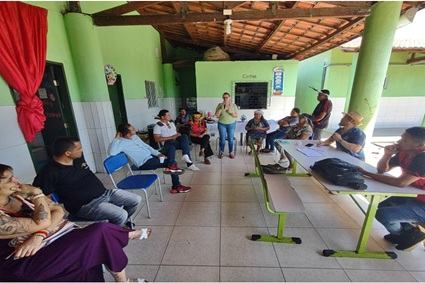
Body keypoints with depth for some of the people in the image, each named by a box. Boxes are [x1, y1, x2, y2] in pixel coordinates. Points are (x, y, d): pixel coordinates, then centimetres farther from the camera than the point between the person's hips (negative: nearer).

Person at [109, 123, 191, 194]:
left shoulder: (134, 136, 7)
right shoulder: (121, 143, -18)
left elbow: (145, 146, 11)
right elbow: (111, 152, -36)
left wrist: (157, 153, -1)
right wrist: (116, 139, -34)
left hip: (151, 155, 9)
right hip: (145, 163, -9)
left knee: (171, 147, 0)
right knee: (173, 162, -14)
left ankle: (171, 166, -18)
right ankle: (176, 187, -6)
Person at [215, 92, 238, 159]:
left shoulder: (234, 105, -1)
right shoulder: (220, 105, -4)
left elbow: (236, 116, 0)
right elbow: (216, 115, -12)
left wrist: (231, 113, -18)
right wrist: (222, 107, -21)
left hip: (231, 124, 1)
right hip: (222, 124, -1)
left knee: (230, 139, 7)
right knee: (222, 139, 6)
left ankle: (231, 153, 23)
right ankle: (222, 152, 23)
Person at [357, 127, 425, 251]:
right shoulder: (404, 153, -1)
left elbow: (401, 183, -34)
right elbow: (381, 169, 4)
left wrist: (366, 173, -29)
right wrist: (387, 155, -15)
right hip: (414, 197, 9)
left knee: (382, 214, -21)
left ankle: (405, 234, 13)